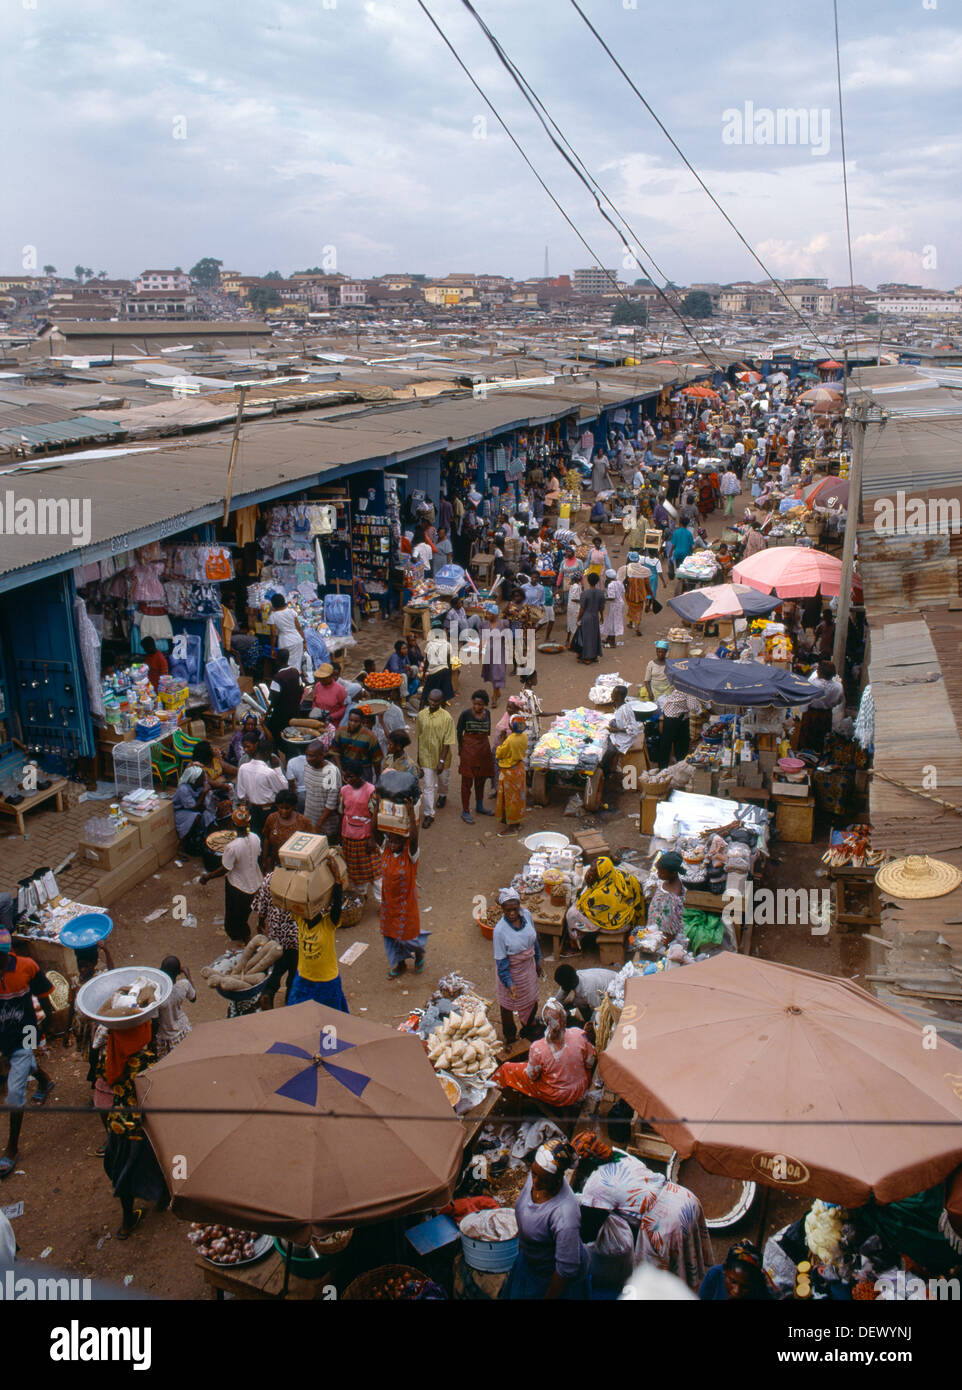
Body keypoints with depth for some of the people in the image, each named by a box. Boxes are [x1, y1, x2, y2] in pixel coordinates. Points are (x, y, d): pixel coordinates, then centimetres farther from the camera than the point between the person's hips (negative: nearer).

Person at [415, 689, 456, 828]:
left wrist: (442, 761, -19)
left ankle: (442, 795, 54)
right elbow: (419, 737, 5)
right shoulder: (421, 715, -8)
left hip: (441, 756, -1)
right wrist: (418, 756, 10)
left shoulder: (446, 718, -19)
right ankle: (429, 814, 10)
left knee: (443, 780, 22)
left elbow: (447, 742, -17)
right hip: (426, 756, 1)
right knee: (428, 786, 1)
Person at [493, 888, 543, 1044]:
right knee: (508, 1003, 19)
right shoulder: (500, 930, -32)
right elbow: (501, 960, -22)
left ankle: (529, 1028, 53)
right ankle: (509, 1036, 45)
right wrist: (509, 983, -23)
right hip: (511, 970, -5)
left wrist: (537, 962, 12)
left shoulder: (526, 915, -16)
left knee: (532, 1001, 24)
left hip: (529, 965, 5)